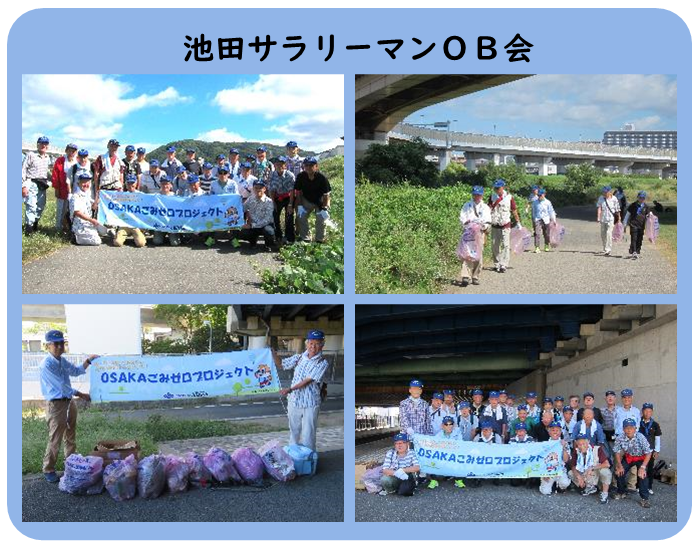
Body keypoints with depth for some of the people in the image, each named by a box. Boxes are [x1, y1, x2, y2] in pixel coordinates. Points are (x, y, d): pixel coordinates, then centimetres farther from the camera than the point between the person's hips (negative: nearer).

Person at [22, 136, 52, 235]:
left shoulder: (47, 158, 13)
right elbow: (23, 170, -9)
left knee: (41, 206, 10)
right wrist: (23, 186, -14)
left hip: (43, 185, 7)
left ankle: (35, 225, 25)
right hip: (32, 184, -7)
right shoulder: (31, 155, -7)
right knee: (31, 207, -11)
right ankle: (28, 229, -7)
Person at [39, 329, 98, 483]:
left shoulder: (62, 361, 6)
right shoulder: (46, 365, -20)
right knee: (55, 440, -3)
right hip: (56, 405, -8)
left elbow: (76, 371, 25)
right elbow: (61, 386, -21)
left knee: (70, 437, 19)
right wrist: (81, 395, -16)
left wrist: (88, 361, 12)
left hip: (69, 402, 8)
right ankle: (49, 470, 9)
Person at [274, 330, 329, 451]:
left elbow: (308, 380, -18)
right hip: (294, 401, 5)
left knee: (308, 435, 0)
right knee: (293, 431, 17)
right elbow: (281, 364, 13)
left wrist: (290, 389, -25)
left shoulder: (322, 363, -11)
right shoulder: (299, 358, 3)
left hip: (310, 404, -4)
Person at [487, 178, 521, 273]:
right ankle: (497, 264, 16)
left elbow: (514, 211, 5)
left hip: (505, 225, -3)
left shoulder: (509, 198, -2)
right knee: (495, 245, 7)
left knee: (505, 245, -9)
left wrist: (518, 223, 8)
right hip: (495, 225, 3)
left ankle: (504, 265, -9)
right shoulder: (492, 197, 5)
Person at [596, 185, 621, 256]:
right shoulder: (601, 199, 2)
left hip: (610, 219, -4)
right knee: (603, 234, 11)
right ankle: (605, 248, 28)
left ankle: (608, 250, -20)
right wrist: (598, 217, -16)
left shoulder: (614, 199, -3)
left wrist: (618, 218, 10)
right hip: (603, 219, 4)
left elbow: (617, 209, 5)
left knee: (608, 233, -16)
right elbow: (599, 208, -5)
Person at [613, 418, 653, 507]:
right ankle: (621, 492, 20)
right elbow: (617, 452, -8)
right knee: (619, 472, -7)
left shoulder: (641, 438, -32)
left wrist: (643, 467, -31)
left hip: (641, 458, -3)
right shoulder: (620, 438, -24)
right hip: (628, 457, 3)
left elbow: (648, 453, -25)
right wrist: (619, 465, -16)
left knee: (642, 475, -24)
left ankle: (644, 498, -10)